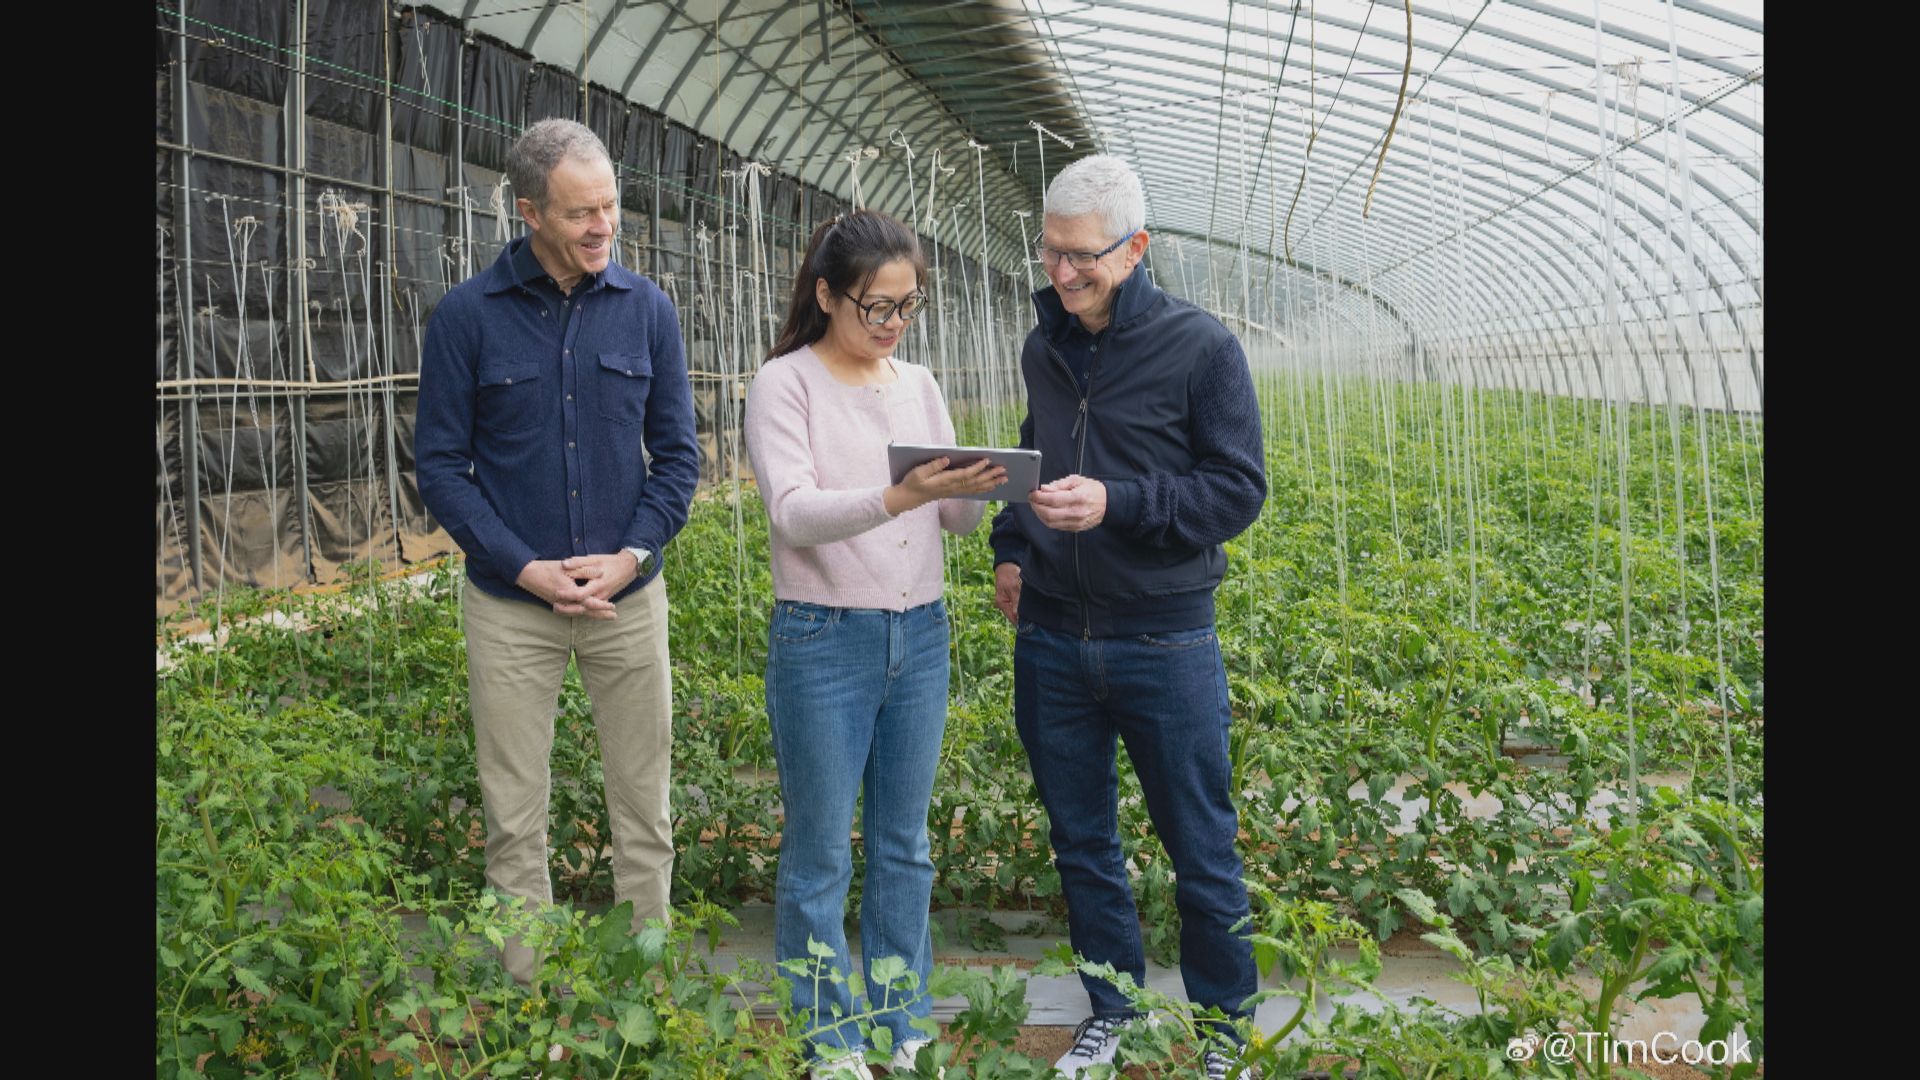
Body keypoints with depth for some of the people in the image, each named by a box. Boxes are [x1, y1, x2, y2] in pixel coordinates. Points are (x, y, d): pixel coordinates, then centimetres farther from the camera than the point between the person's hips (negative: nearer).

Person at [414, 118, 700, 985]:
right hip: (510, 604, -2)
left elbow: (676, 452, 5)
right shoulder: (467, 315, -4)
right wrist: (523, 567, -12)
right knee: (515, 820, 5)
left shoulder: (645, 308, 2)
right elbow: (441, 463, -3)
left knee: (644, 812, 9)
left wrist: (633, 555, -9)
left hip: (628, 596, 2)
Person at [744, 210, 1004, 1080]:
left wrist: (976, 487, -16)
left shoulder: (918, 386, 9)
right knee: (820, 853, 4)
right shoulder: (785, 384, -8)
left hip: (919, 637, 5)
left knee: (905, 845, 14)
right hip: (823, 641, -5)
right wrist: (900, 496, -34)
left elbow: (956, 519, 7)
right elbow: (793, 514, -20)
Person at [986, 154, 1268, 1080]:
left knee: (1201, 850, 7)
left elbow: (1239, 489, -10)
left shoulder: (1200, 347, -8)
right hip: (1051, 640, 5)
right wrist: (1008, 549, 8)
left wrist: (1116, 504, -22)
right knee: (1080, 842, 14)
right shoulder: (1044, 350, 8)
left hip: (1163, 642, -5)